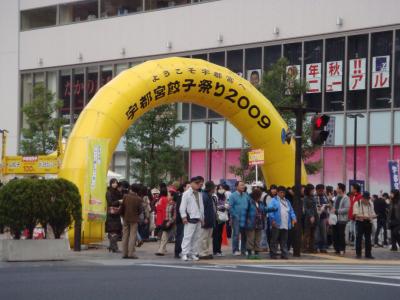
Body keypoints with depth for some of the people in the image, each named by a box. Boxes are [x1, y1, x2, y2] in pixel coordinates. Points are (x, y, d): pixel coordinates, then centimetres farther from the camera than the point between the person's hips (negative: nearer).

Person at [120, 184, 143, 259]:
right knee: (132, 236, -1)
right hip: (134, 219, -3)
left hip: (126, 219, 3)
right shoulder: (138, 199, -10)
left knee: (125, 235, 9)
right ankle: (131, 253, -9)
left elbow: (122, 207, -1)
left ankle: (124, 253, 9)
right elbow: (140, 209, -5)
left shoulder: (125, 197, -5)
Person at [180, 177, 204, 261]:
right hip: (190, 219, -7)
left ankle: (193, 253, 15)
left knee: (196, 237, 8)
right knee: (187, 236, -10)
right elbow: (182, 206, -8)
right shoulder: (186, 194, -4)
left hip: (198, 219, 7)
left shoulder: (200, 194, 16)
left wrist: (202, 217, 17)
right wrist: (184, 216, -14)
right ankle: (185, 254, -10)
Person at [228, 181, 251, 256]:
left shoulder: (246, 195, 8)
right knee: (236, 234, -6)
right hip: (236, 218, -4)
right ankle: (235, 250, -1)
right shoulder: (233, 195, -3)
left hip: (244, 218, 4)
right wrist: (235, 215, -9)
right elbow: (230, 207, -5)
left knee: (244, 235, 6)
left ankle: (243, 250, 13)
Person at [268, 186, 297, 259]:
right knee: (275, 240, -3)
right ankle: (273, 254, 0)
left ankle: (284, 254, 10)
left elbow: (291, 211, 21)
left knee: (284, 241, 7)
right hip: (276, 224, -5)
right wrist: (272, 220, -18)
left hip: (285, 225, 5)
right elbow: (270, 210, -8)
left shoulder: (287, 202, 22)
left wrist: (293, 218, 2)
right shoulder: (274, 201, 2)